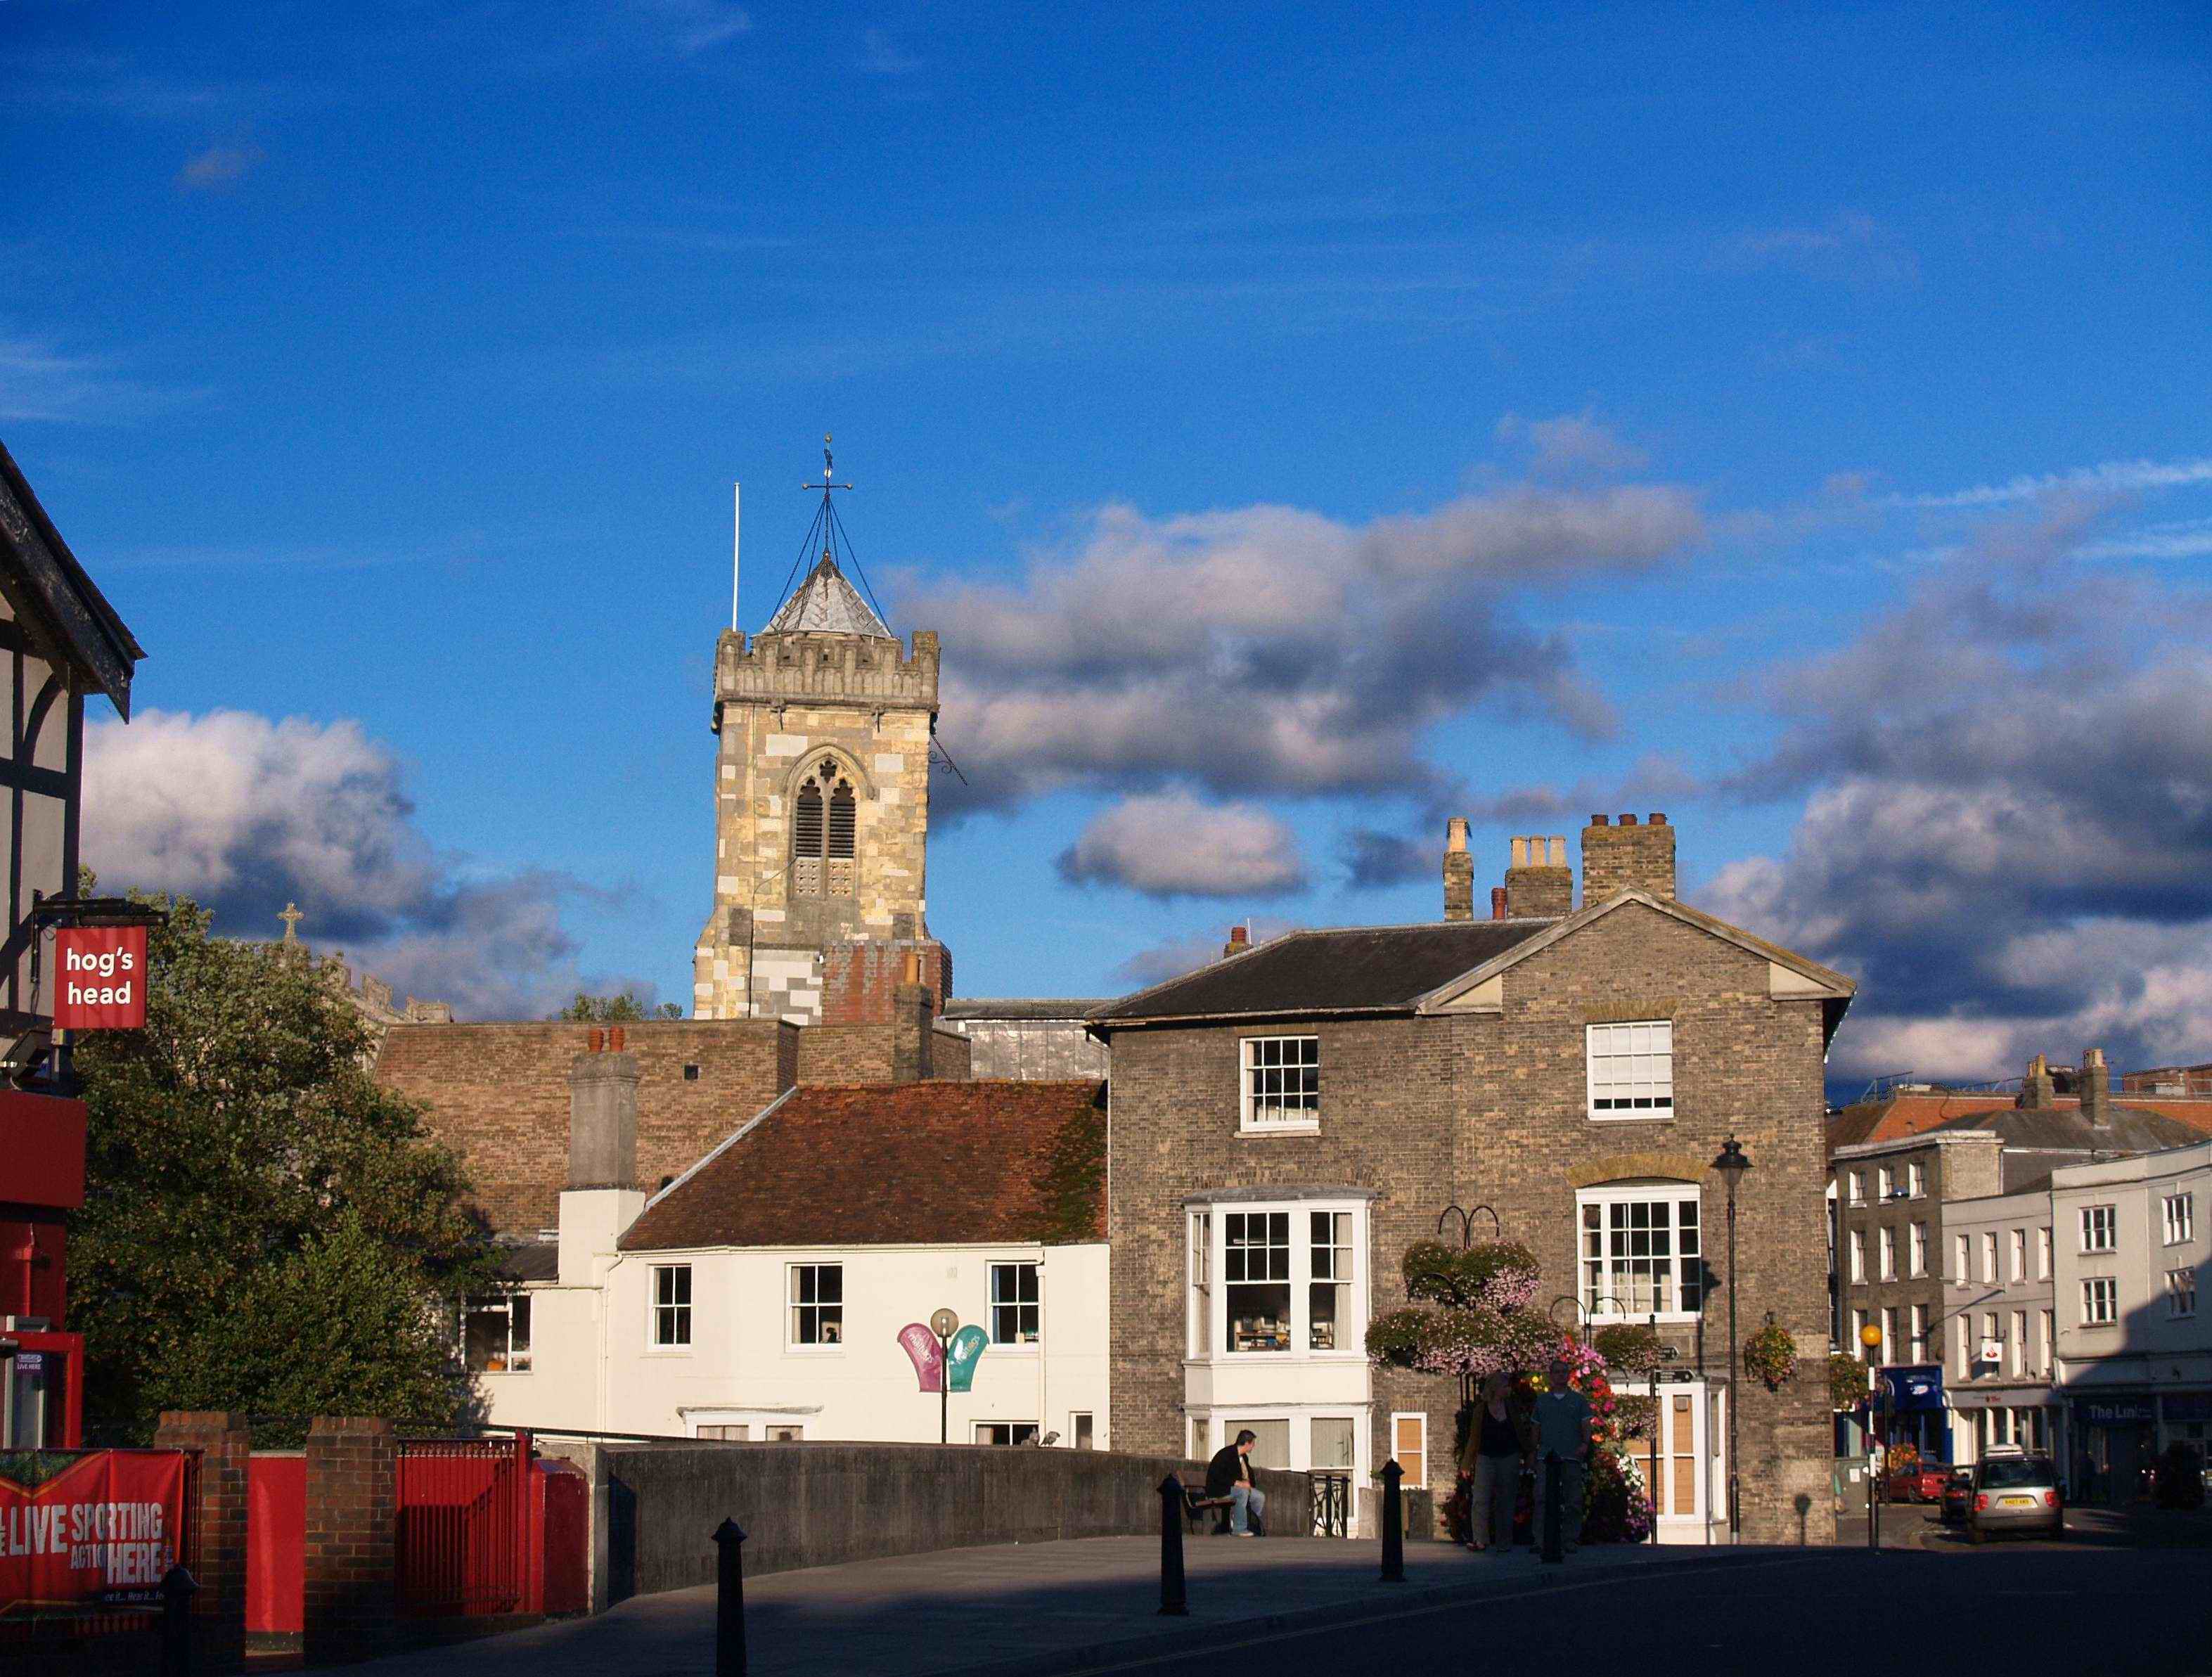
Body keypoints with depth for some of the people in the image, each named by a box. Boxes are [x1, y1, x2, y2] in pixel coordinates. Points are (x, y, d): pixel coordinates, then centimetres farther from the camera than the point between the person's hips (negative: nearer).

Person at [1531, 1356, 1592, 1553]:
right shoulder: (1542, 1401, 16)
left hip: (1572, 1457, 0)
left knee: (1572, 1502, 1)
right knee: (1542, 1498, -11)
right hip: (1546, 1456, 0)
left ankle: (1569, 1540, 7)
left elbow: (1586, 1425, 5)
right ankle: (1541, 1540, -12)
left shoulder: (1579, 1400, 11)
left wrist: (1585, 1443, -13)